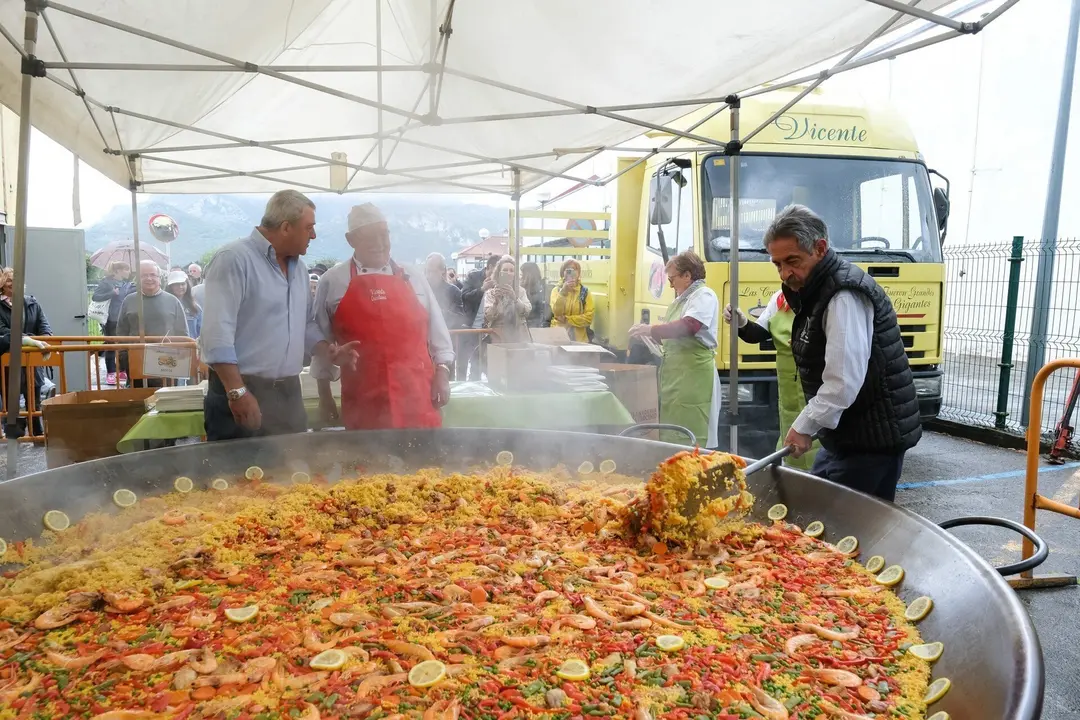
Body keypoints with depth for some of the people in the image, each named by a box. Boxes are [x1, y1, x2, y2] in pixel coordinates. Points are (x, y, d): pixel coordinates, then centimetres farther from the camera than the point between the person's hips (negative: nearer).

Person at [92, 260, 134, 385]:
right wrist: (112, 293, -23)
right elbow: (95, 297, -14)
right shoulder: (106, 282, -7)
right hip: (111, 321, -5)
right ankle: (110, 373, 8)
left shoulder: (128, 284, 9)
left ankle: (122, 371, 20)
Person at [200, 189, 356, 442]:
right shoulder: (235, 259, -13)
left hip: (289, 393, 8)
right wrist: (238, 392, -23)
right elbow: (217, 333, -19)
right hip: (244, 394, -7)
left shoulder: (298, 267, 13)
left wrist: (328, 351, 4)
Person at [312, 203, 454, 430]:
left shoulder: (412, 279, 9)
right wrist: (325, 395, 8)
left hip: (417, 394, 1)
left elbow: (436, 329, 12)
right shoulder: (333, 282, 4)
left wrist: (442, 374, 3)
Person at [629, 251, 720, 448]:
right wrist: (650, 336, 10)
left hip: (693, 376, -9)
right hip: (675, 374, 9)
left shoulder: (704, 295, -8)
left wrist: (650, 329, -21)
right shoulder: (682, 300, 19)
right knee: (673, 434, 12)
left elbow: (688, 326, -25)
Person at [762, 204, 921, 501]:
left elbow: (844, 381, -26)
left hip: (873, 439, -10)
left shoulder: (844, 296, -21)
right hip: (845, 434, 10)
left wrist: (804, 426, -19)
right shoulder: (818, 290, 11)